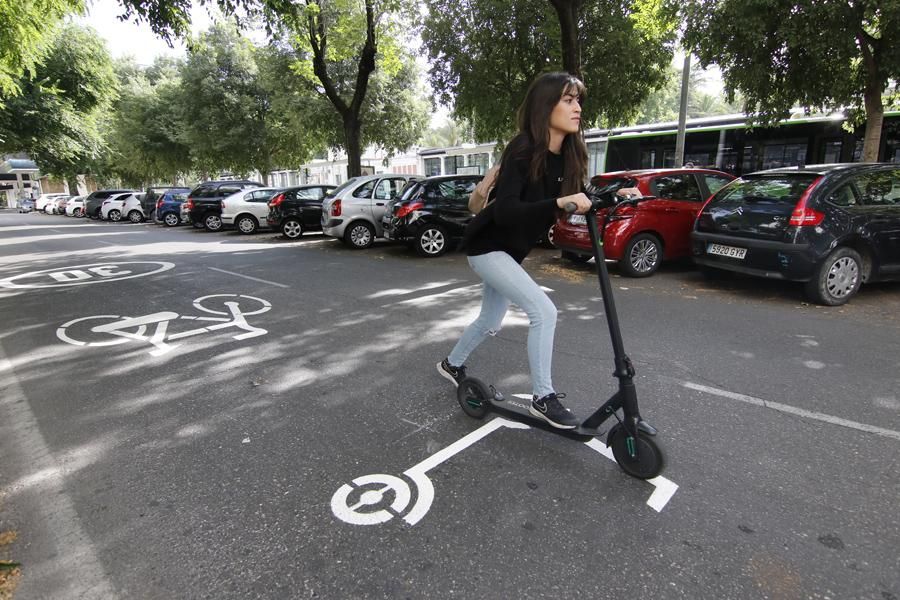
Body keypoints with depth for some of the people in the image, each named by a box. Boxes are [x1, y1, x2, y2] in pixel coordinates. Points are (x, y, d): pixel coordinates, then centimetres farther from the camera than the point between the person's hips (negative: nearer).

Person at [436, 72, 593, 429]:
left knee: (490, 323, 20)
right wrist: (559, 202, -45)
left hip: (511, 250, 9)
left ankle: (452, 364, 45)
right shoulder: (522, 150, -24)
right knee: (543, 312, -18)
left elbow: (576, 200, 6)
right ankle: (543, 398, -3)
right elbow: (505, 211, -34)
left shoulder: (566, 156, -3)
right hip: (487, 246, -8)